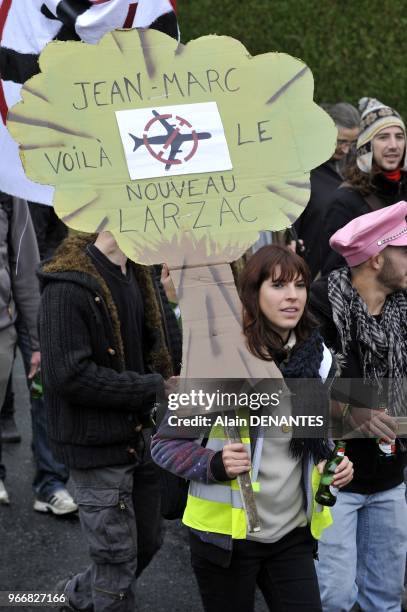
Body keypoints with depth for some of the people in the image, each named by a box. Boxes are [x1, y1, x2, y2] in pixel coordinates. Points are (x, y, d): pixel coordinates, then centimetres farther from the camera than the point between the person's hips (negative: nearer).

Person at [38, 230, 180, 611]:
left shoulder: (135, 275, 6)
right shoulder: (68, 286, -21)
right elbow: (68, 376, -25)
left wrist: (166, 379, -7)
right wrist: (154, 388, -21)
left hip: (136, 436, 8)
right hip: (96, 446, -8)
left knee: (147, 541, 20)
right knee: (118, 559, 2)